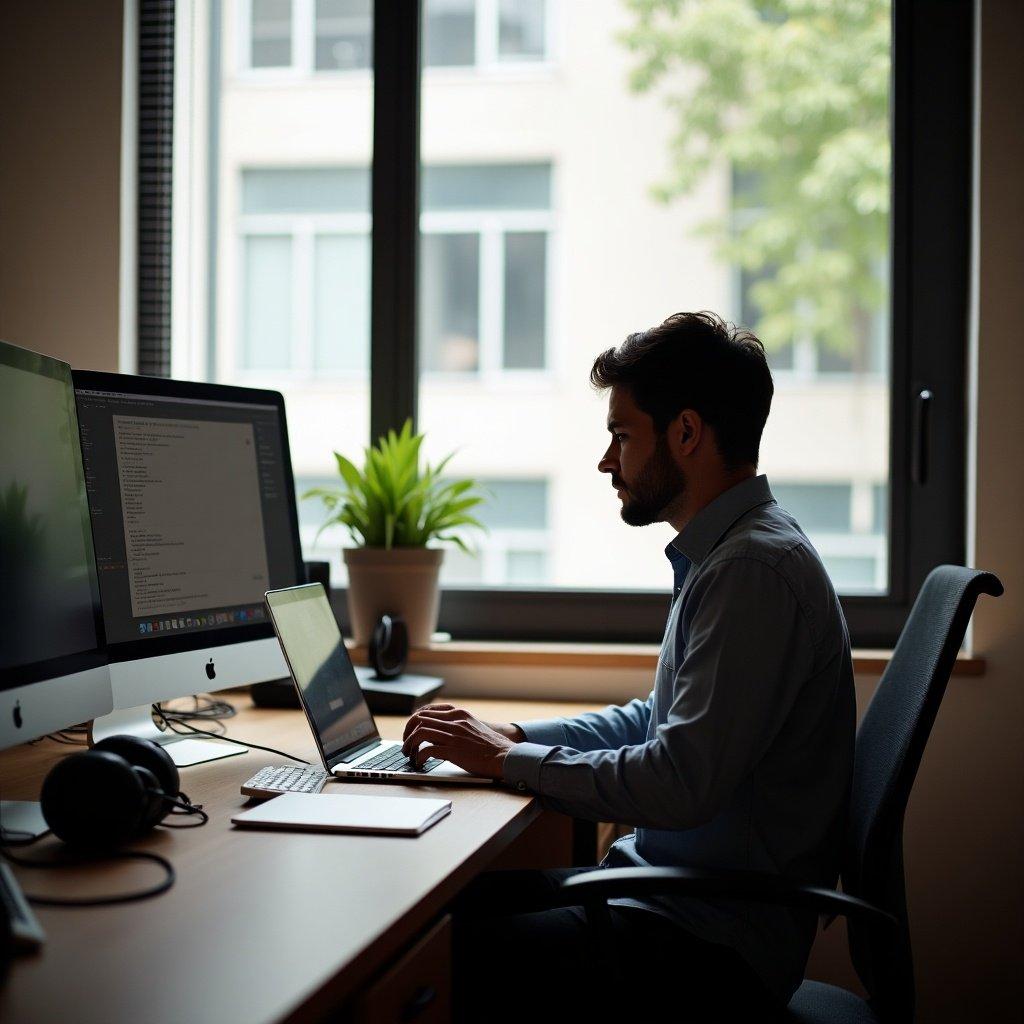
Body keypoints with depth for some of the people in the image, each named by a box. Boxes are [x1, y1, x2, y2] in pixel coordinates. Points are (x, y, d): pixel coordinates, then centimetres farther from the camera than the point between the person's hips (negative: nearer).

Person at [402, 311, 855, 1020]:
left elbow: (682, 785, -26)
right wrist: (516, 735, 10)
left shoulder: (757, 569, -21)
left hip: (714, 946, -10)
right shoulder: (726, 554, 13)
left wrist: (509, 760, -14)